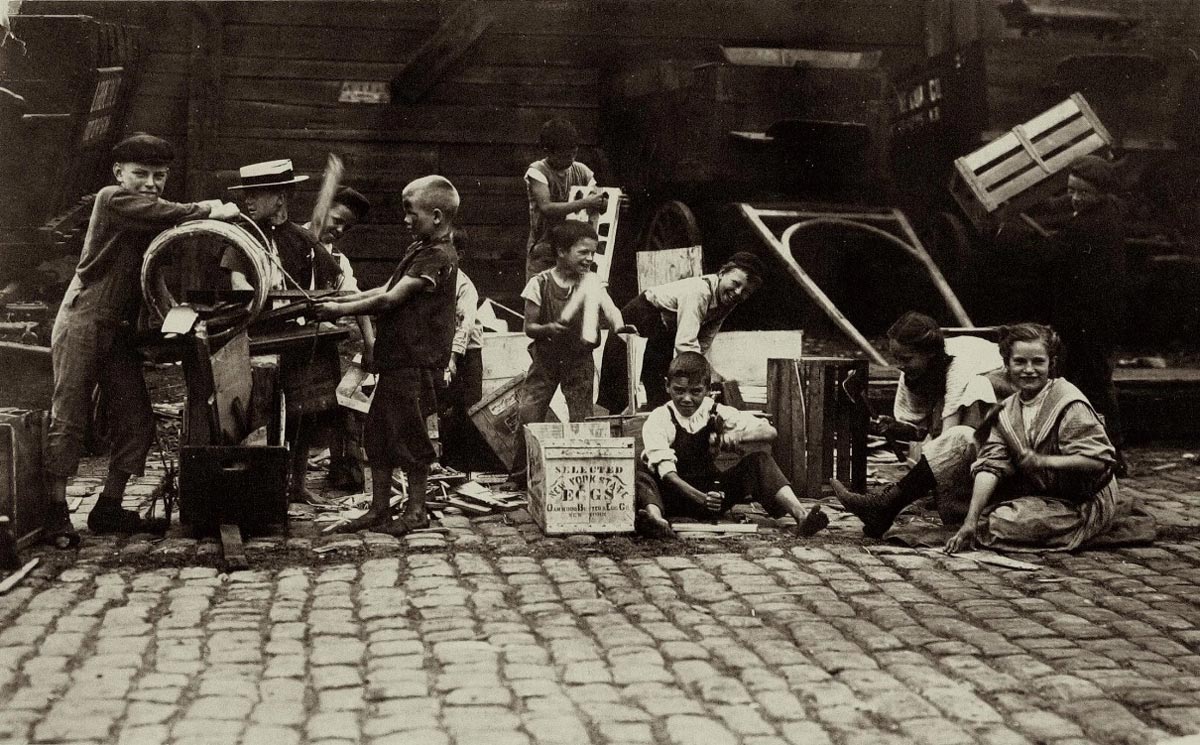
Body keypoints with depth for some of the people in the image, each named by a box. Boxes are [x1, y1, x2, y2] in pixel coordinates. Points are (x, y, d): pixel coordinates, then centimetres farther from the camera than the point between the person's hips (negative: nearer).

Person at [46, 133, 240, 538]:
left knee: (135, 421, 4)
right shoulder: (112, 199, -5)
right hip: (83, 323, -7)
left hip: (120, 332, 7)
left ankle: (109, 509, 14)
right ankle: (54, 511, 0)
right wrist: (208, 210, -13)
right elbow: (164, 214, -20)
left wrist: (211, 213, -13)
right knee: (69, 420, -5)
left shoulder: (154, 217, 17)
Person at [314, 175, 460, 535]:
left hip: (416, 360, -10)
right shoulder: (418, 250, 16)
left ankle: (416, 511, 12)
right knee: (377, 434, 12)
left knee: (410, 436, 0)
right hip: (396, 357, 10)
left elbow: (390, 299, -19)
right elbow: (386, 290, 14)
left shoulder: (438, 256, -16)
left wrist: (341, 310, -14)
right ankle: (379, 509, 20)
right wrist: (339, 300, 4)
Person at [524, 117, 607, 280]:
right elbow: (546, 208, -21)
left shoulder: (581, 171, 7)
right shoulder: (537, 171, -7)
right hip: (543, 254, -3)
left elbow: (597, 203, 7)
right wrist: (585, 203, -28)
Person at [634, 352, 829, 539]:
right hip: (675, 494, -3)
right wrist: (699, 497, -41)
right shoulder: (658, 420, -11)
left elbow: (769, 432, -5)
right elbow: (666, 471, -24)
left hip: (712, 493, 3)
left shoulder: (715, 413, -1)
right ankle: (655, 518, -64)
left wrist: (738, 436, -28)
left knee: (758, 461, -14)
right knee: (639, 470, -32)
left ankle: (801, 516, -32)